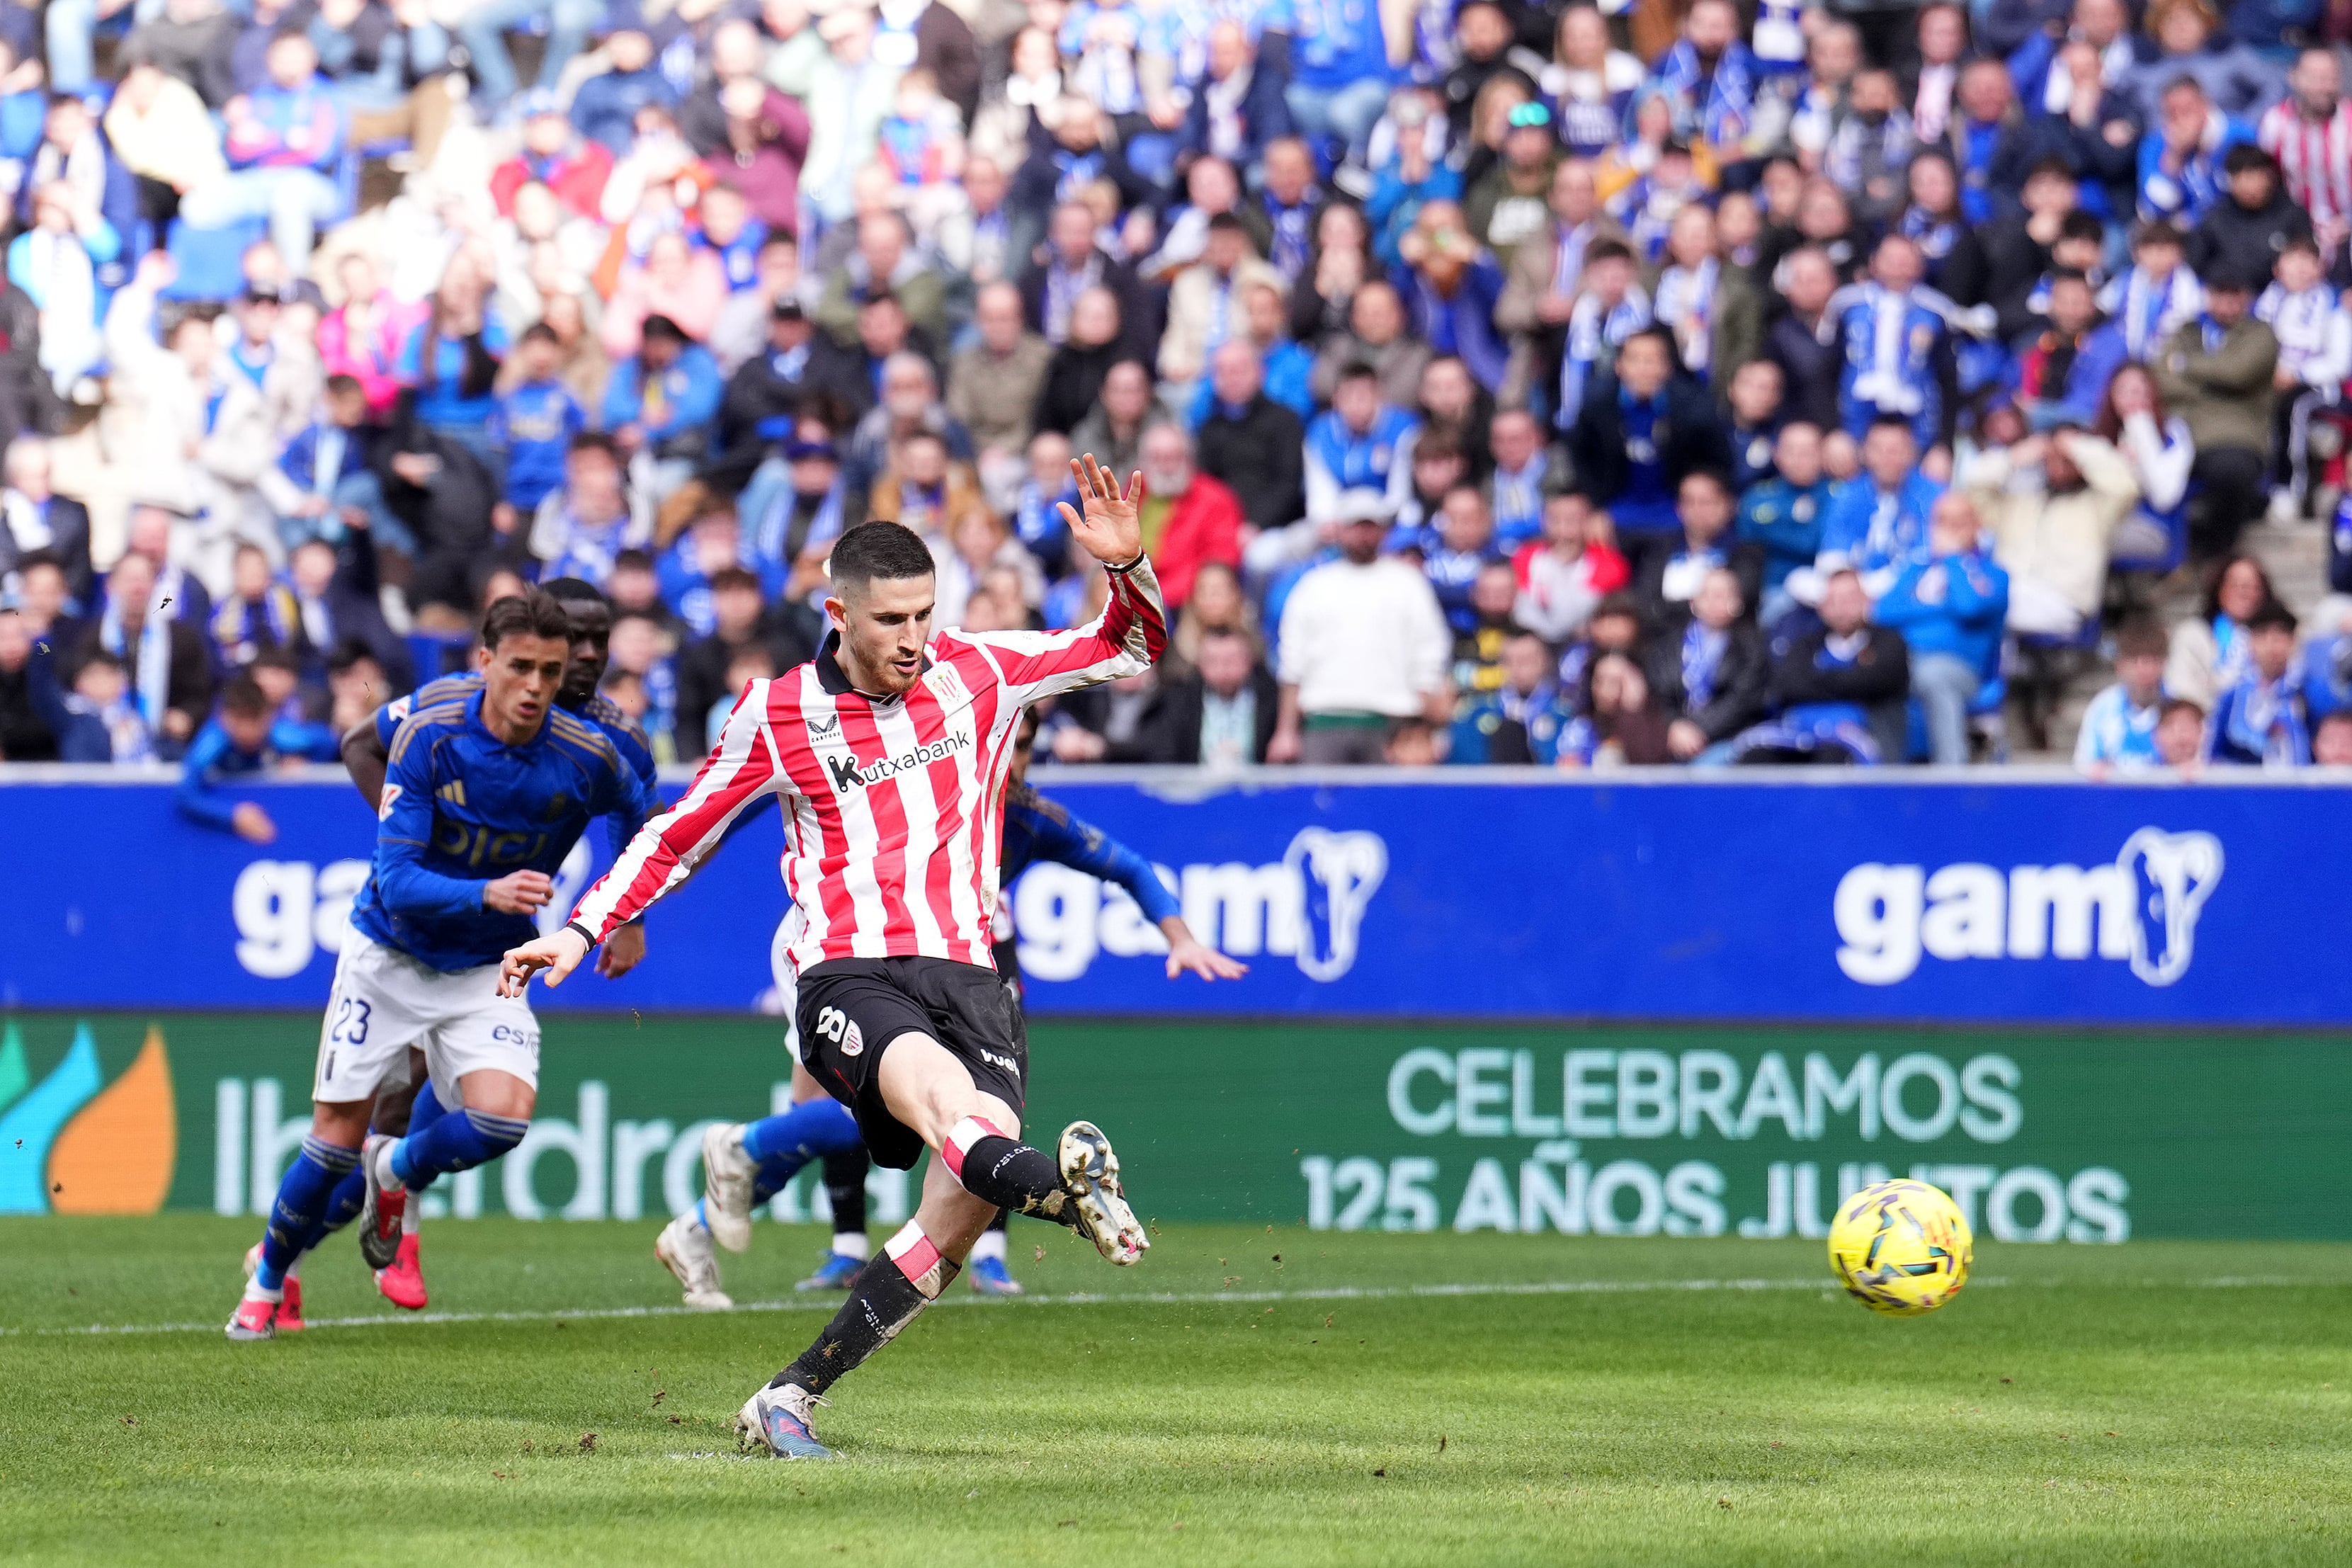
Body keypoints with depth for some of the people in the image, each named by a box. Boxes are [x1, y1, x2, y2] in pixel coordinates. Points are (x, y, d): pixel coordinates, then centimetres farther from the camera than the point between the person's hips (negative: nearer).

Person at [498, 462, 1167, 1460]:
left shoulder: (981, 669, 10)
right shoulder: (777, 714, 6)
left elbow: (1131, 647, 18)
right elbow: (681, 835, 19)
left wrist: (1126, 565, -2)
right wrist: (582, 930, 12)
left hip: (966, 973, 3)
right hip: (847, 975, -3)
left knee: (960, 1216, -15)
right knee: (935, 1080, -37)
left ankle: (790, 1398, -3)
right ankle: (1055, 1183, -71)